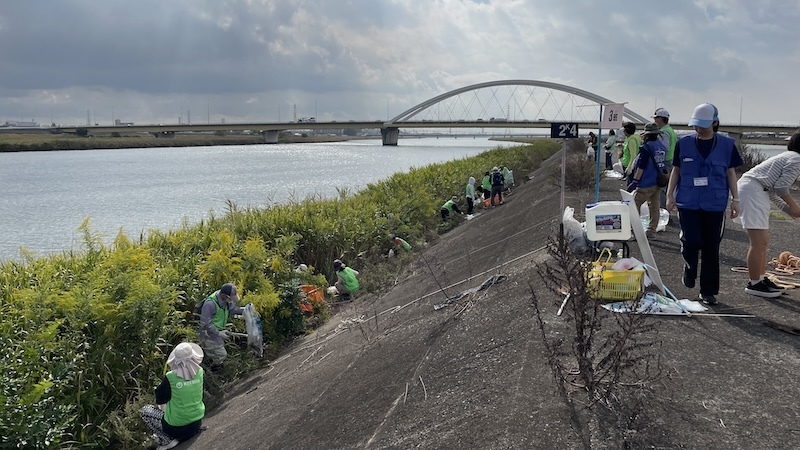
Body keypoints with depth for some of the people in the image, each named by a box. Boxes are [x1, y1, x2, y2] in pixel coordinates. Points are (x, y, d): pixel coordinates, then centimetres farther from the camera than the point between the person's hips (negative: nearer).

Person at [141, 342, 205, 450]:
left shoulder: (170, 378, -21)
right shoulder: (199, 372, -10)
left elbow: (160, 401, -5)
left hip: (177, 428, -5)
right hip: (197, 424, 5)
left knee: (145, 410, 16)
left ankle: (166, 440, 4)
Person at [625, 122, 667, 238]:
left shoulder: (646, 148, -15)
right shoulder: (662, 147, 8)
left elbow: (641, 167, -18)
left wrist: (635, 181, -15)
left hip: (646, 184, -8)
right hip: (658, 183, 8)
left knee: (634, 205, -1)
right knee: (655, 207, 10)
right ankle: (651, 230, 14)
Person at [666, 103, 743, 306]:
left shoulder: (726, 144, 2)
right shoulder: (684, 143, 1)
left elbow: (730, 173, 7)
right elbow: (676, 170, 7)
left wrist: (735, 199, 5)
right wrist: (670, 194, 2)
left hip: (714, 204, 1)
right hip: (688, 202, 0)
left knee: (711, 248, 4)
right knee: (691, 241, -11)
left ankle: (708, 291, 16)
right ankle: (689, 269, 23)